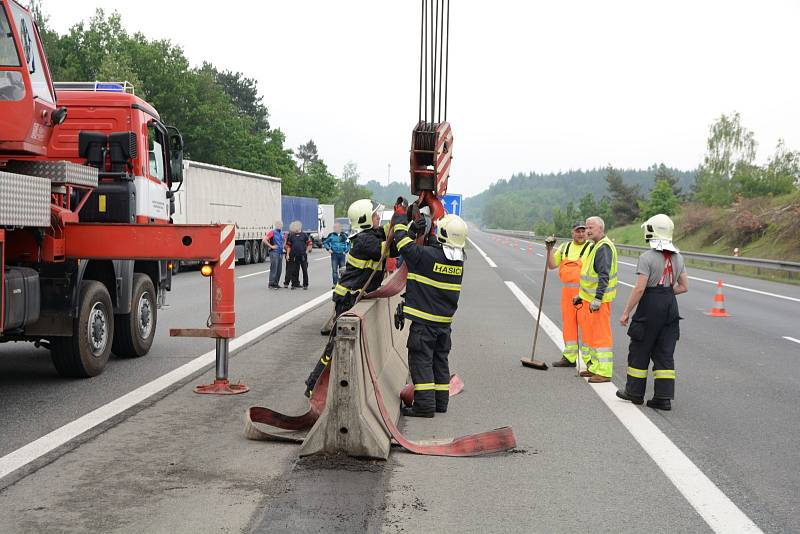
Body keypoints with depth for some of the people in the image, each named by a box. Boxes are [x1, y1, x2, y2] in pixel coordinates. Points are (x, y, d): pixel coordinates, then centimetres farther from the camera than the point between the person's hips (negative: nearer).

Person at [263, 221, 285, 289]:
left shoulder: (281, 233, 15)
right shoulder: (272, 232, -8)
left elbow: (284, 239, 36)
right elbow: (264, 240, -17)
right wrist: (271, 246, -15)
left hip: (280, 253, 8)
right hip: (274, 252, -8)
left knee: (279, 269, 8)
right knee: (274, 269, -10)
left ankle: (276, 283, 15)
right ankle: (271, 284, -9)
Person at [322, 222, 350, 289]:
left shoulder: (344, 235, 4)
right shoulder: (331, 235, 2)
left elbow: (349, 244, 14)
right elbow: (325, 243, 11)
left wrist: (346, 251, 3)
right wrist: (328, 249, -3)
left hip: (342, 254, 1)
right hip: (334, 254, -1)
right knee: (334, 270, -6)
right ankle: (335, 283, -2)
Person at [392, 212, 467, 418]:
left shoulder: (426, 255, -18)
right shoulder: (459, 259, 2)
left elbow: (402, 241, -6)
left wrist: (400, 220, 11)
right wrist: (419, 231, 13)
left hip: (424, 320, -6)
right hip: (445, 320, 6)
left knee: (421, 360, 0)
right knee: (440, 360, 16)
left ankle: (425, 404, -2)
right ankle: (441, 402, 22)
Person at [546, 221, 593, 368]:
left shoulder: (591, 248, -4)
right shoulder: (565, 247, 14)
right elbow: (552, 265, 14)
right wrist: (550, 249, 1)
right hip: (567, 291, 6)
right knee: (568, 323, 10)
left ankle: (589, 359, 3)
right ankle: (569, 357, 19)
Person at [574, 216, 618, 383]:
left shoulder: (604, 247, -17)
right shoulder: (596, 246, 17)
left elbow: (604, 276, -25)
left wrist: (597, 299, -28)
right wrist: (582, 295, 26)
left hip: (599, 300, -11)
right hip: (590, 298, 11)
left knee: (600, 334, -7)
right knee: (590, 333, 16)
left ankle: (604, 372, -3)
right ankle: (596, 367, 26)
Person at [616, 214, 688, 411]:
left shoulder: (647, 258, -14)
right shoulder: (678, 257, 7)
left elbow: (639, 288, -18)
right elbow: (684, 287, 10)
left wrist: (626, 312, -12)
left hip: (650, 306, -6)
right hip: (671, 306, 6)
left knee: (639, 350, 9)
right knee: (665, 353, 8)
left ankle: (635, 392, 20)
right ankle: (664, 397, 7)